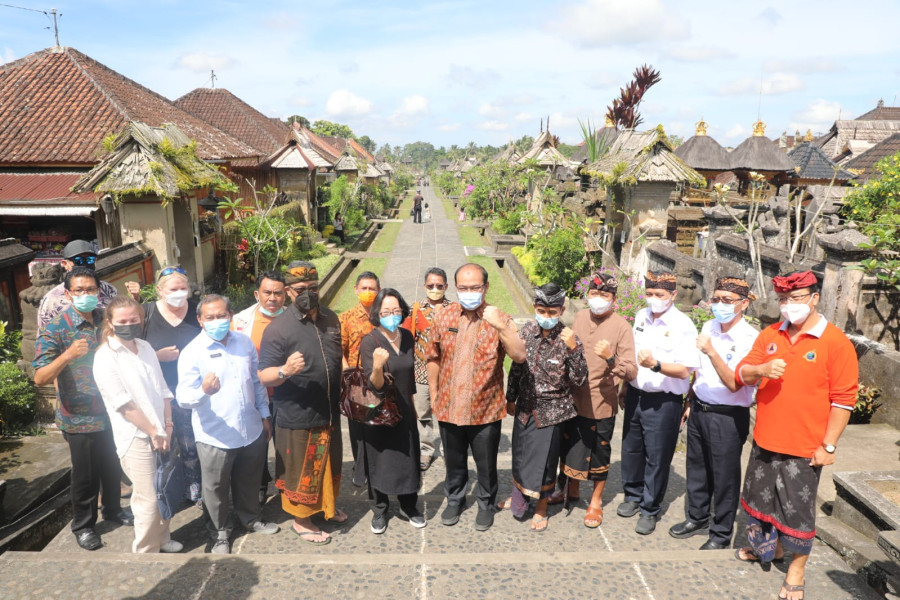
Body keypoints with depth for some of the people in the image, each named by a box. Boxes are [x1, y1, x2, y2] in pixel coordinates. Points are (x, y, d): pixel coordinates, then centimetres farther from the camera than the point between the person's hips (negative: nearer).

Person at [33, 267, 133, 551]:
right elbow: (40, 378, -20)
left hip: (112, 411, 5)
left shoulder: (106, 318, 0)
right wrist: (67, 355, -36)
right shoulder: (55, 329, -15)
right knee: (86, 475, 10)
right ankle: (83, 525, 31)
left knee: (113, 466, 20)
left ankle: (113, 509, 43)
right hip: (81, 418, -5)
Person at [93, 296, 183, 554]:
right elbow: (123, 403, -14)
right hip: (136, 437, -6)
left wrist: (167, 425, -1)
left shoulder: (146, 347, 6)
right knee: (148, 500, -1)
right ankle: (145, 551, 17)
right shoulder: (105, 358, -12)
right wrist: (153, 432, -11)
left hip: (160, 432, 6)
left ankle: (161, 539, 35)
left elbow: (162, 389, 7)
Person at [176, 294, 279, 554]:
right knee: (216, 489, 12)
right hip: (215, 436, -4)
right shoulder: (192, 353, -14)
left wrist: (264, 415, 13)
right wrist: (204, 390, -41)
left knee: (248, 482, 22)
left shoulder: (244, 342, 1)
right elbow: (183, 397, -20)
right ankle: (219, 533, 33)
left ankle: (250, 518, 45)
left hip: (251, 430, 4)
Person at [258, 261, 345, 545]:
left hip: (329, 413, 6)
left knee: (328, 463, 23)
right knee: (301, 470, 10)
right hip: (297, 417, -6)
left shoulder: (330, 318, 2)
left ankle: (326, 504, 46)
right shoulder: (279, 329, -18)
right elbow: (264, 376, -19)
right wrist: (285, 370, -39)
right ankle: (301, 520, 30)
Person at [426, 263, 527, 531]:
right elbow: (433, 358, 6)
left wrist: (501, 326, -35)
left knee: (486, 465, 15)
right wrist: (434, 395, 7)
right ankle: (454, 500, 44)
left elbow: (520, 356, -22)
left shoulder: (499, 319, -10)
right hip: (449, 407, 3)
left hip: (486, 409, -2)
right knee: (454, 462, 21)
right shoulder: (445, 317, -1)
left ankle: (486, 505, 38)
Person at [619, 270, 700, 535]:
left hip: (663, 402, -6)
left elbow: (684, 371, -20)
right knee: (631, 449, 17)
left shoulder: (683, 325, -15)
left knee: (656, 458, 5)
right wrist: (625, 386, 18)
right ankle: (633, 496, 37)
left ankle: (650, 510, 22)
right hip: (635, 395, 6)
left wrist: (655, 365, -34)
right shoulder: (641, 316, 5)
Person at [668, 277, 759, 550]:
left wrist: (712, 352, -33)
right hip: (699, 409, 6)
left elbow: (734, 384, -24)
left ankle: (721, 533, 27)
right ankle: (697, 518, 39)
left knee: (724, 477, 9)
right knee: (697, 468, 19)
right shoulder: (709, 327, 3)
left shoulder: (750, 339, -18)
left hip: (728, 416, -6)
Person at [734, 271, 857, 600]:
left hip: (804, 448, -5)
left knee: (798, 509, 6)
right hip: (765, 440, 5)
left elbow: (843, 400, -11)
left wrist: (828, 445, -11)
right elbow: (741, 374, 4)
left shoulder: (836, 343, -11)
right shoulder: (769, 336, 4)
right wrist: (762, 369, -19)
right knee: (761, 497, 20)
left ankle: (797, 569, 25)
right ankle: (768, 546, 43)